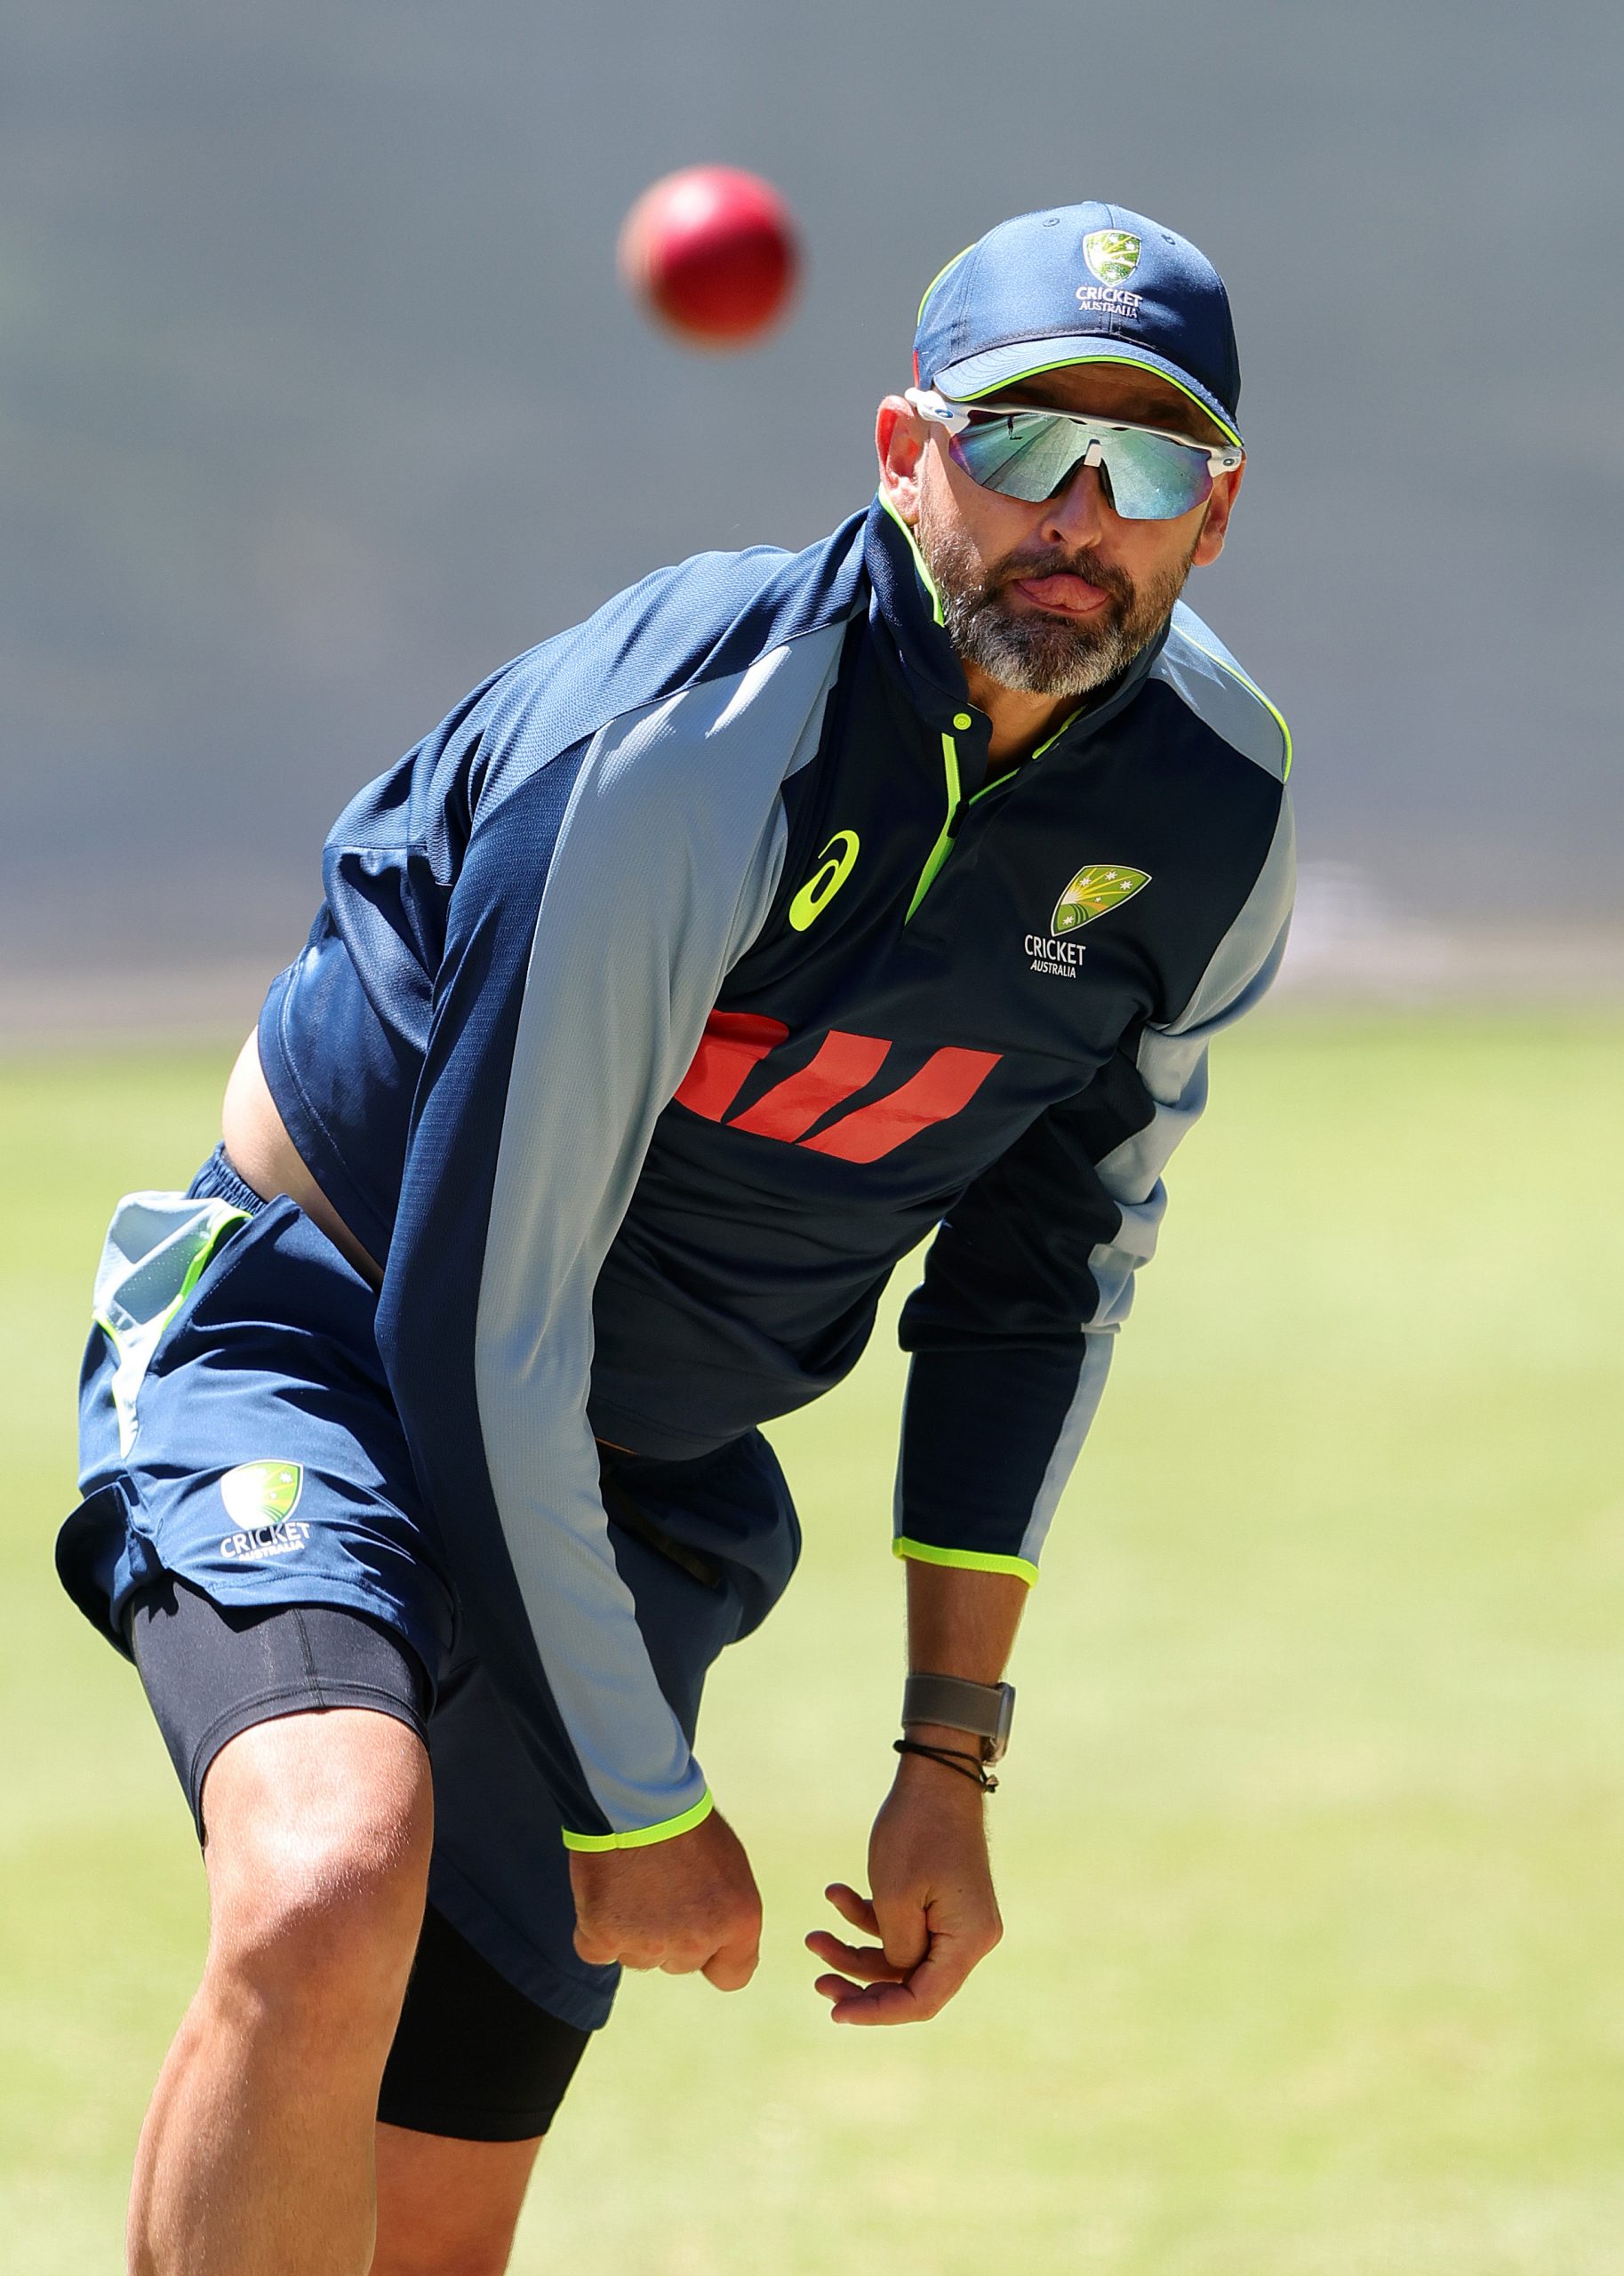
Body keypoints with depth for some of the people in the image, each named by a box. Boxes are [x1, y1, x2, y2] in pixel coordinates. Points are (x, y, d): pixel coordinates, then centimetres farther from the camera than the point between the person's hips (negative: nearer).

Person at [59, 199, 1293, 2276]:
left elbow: (1051, 1253, 10)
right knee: (335, 1900, -37)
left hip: (652, 1491, 6)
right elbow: (484, 1311, -23)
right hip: (330, 1331, -6)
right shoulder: (686, 746, -26)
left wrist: (950, 1752, 7)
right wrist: (635, 1809, -16)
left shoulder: (1211, 816, -6)